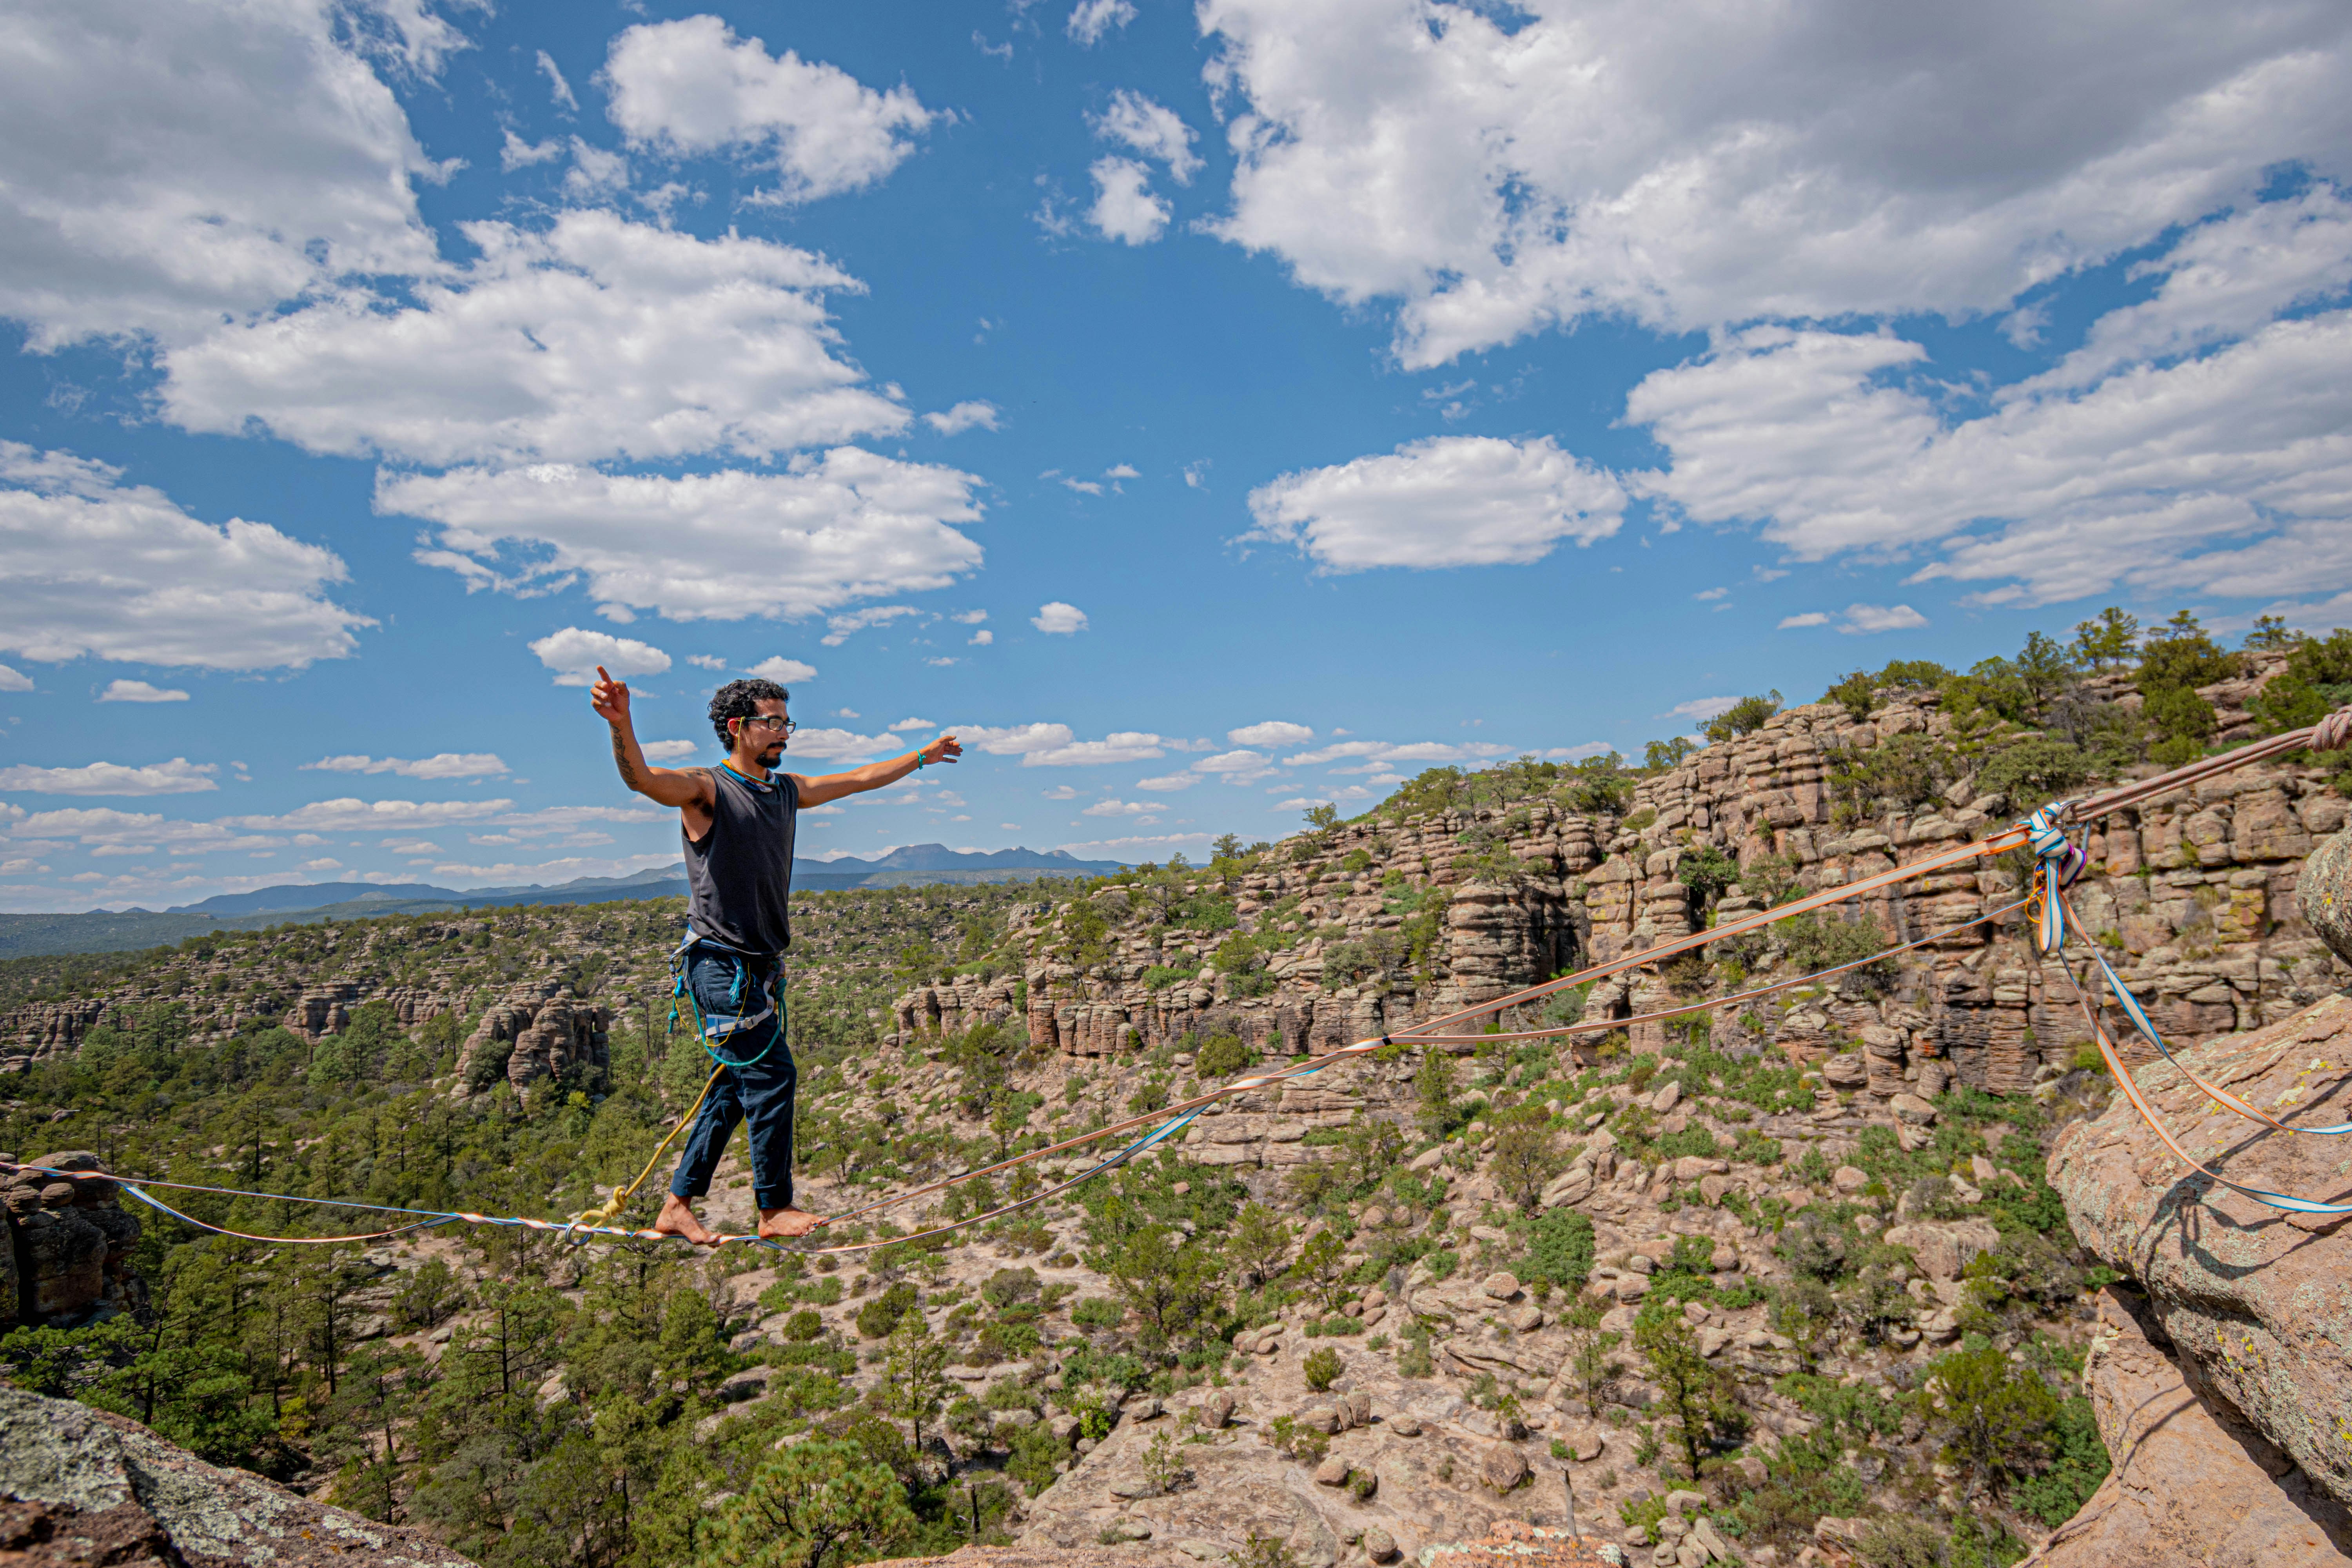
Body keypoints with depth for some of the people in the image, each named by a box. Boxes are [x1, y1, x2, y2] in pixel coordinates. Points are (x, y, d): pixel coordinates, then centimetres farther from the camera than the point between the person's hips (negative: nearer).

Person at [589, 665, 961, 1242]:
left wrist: (923, 756, 36)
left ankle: (677, 1207, 22)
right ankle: (774, 1208, 5)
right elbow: (642, 778, -29)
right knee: (772, 1076, -7)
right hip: (722, 962, -8)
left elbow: (859, 779, 27)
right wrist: (621, 724, -49)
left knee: (736, 1087, 11)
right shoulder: (706, 789, -9)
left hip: (761, 968, 8)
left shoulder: (788, 791, 14)